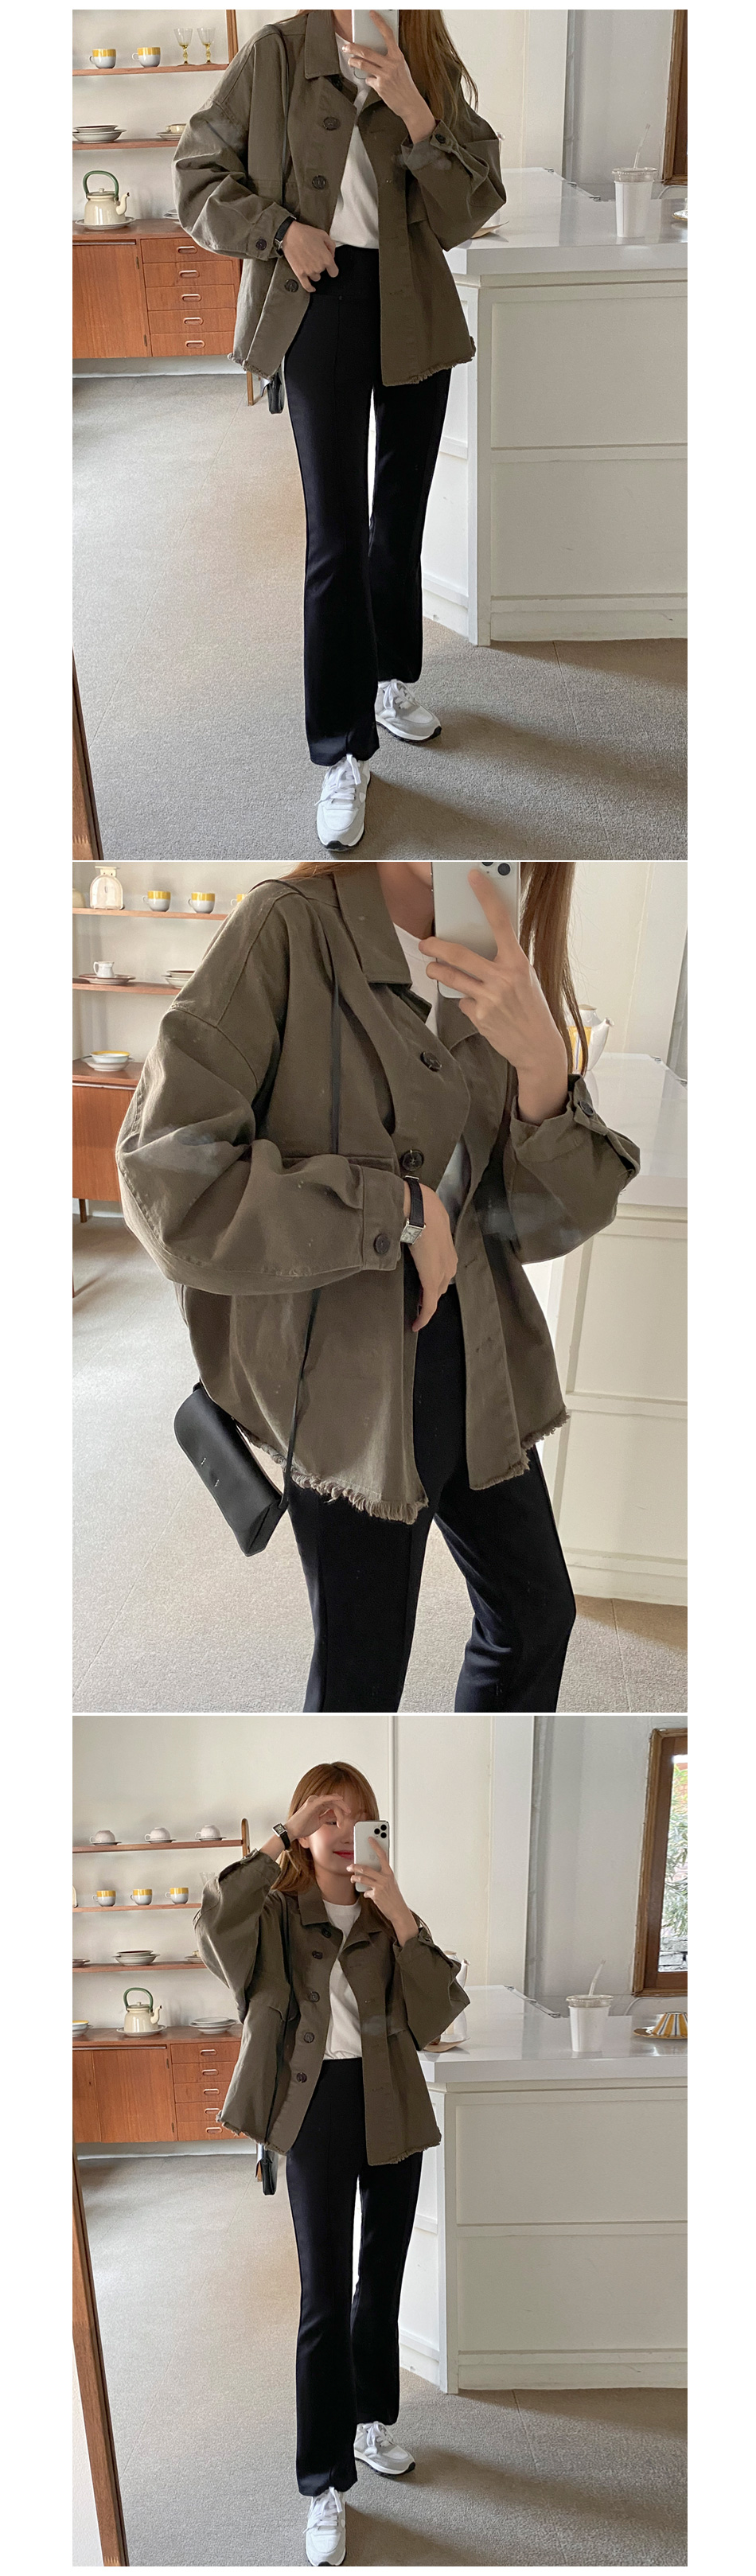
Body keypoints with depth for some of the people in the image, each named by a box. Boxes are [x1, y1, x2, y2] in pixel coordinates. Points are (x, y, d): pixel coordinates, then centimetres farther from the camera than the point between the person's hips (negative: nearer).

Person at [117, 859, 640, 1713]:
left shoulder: (490, 977, 2)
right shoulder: (290, 929, -17)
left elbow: (542, 1222, -3)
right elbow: (166, 1178, -23)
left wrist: (544, 1069, -22)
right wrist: (399, 1206, -21)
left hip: (480, 1362, 6)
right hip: (349, 1376, -6)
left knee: (536, 1614, 18)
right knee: (362, 1672, 5)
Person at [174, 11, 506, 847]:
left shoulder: (435, 74, 0)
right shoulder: (279, 54, -6)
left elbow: (463, 215, -9)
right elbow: (198, 170, 0)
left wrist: (414, 111, -21)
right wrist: (281, 229, -14)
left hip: (415, 312, 3)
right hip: (324, 301, -3)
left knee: (402, 512, 17)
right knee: (337, 533, -8)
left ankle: (394, 678, 38)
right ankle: (343, 753, -2)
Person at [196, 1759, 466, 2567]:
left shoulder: (391, 1917, 5)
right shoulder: (278, 1914, -3)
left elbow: (438, 2011, -9)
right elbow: (216, 1923, -28)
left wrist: (399, 1918, -19)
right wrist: (284, 1838, -29)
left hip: (392, 2110, 3)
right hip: (319, 2107, -3)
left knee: (381, 2279, 17)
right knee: (325, 2297, -5)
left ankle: (370, 2421, 37)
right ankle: (325, 2486, 2)